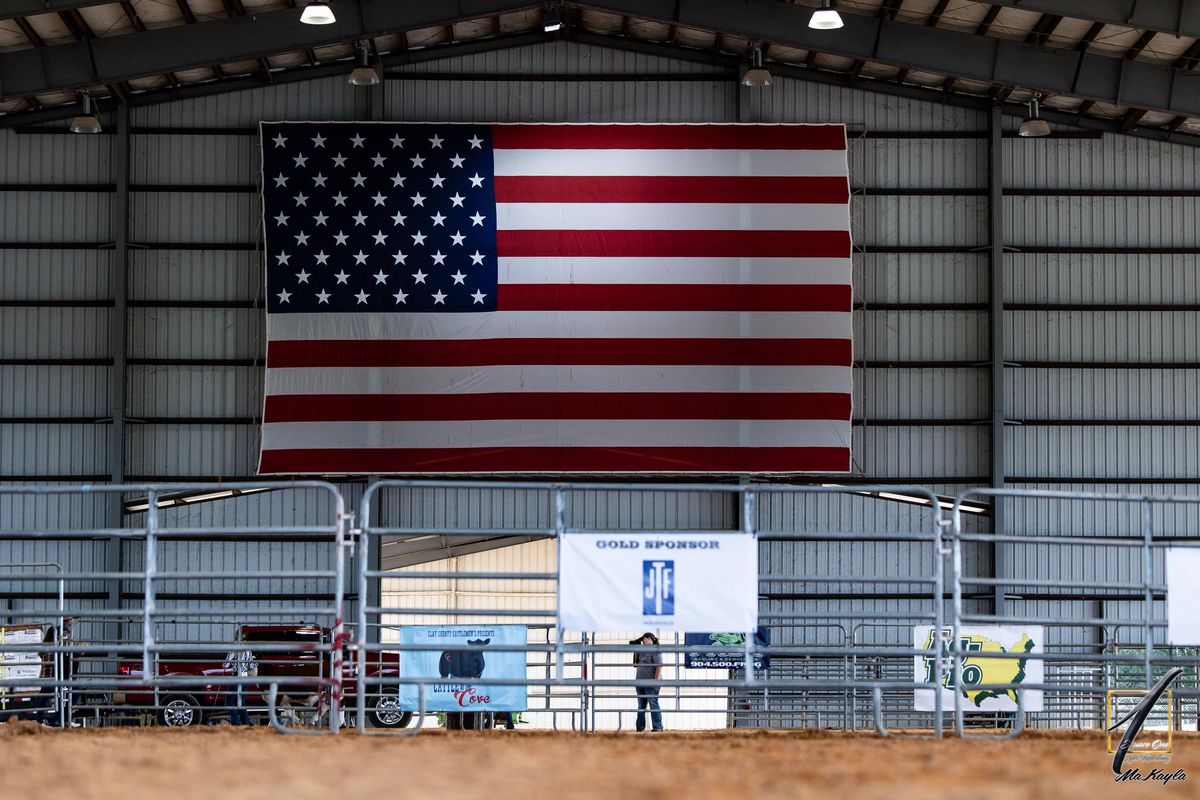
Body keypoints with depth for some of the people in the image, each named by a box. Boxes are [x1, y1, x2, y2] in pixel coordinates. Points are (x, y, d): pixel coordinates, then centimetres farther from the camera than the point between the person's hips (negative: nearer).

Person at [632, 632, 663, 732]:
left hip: (650, 683, -9)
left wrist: (656, 680, -22)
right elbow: (636, 663, 22)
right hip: (640, 682, 9)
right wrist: (636, 651, 10)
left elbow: (659, 667, -16)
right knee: (641, 705, 12)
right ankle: (640, 727, 19)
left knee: (653, 704, -5)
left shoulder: (655, 651, -11)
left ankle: (658, 727, 0)